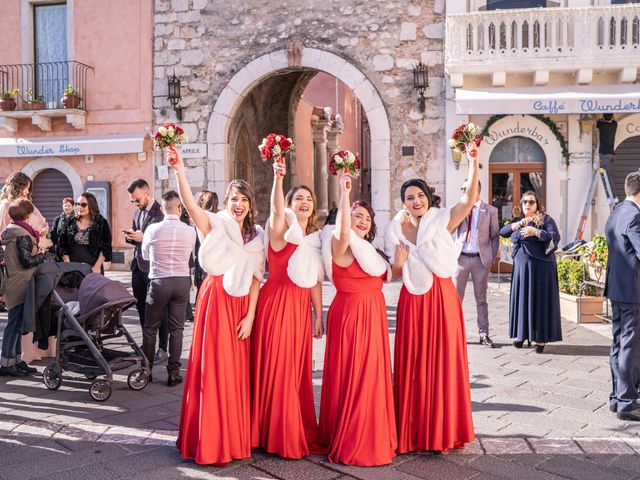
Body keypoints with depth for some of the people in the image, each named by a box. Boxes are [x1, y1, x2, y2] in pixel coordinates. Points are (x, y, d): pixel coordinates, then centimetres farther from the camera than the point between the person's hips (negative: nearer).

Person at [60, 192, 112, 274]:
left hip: (93, 268, -2)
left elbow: (106, 247, 0)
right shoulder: (70, 223, 9)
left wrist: (97, 266, -9)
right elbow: (63, 246, 9)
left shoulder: (102, 223, 2)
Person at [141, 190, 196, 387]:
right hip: (182, 281, 2)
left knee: (150, 328, 12)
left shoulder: (153, 229, -8)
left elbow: (145, 255, 7)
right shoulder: (190, 231, -4)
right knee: (176, 328, 8)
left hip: (159, 281, -1)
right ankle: (173, 373, 9)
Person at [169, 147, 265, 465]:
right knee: (214, 370, -1)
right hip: (216, 300, -4)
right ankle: (212, 442, 10)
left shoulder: (257, 236, 12)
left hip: (243, 305, 4)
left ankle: (238, 436, 23)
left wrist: (250, 315, -1)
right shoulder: (215, 224, 0)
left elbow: (256, 278, 7)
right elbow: (190, 204, -20)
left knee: (239, 371, 10)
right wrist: (179, 170, -33)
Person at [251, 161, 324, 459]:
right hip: (277, 302, -6)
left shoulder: (315, 238, 12)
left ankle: (300, 431, 26)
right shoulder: (281, 231, -6)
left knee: (299, 370, 13)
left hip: (302, 306, 6)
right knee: (276, 367, -2)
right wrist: (278, 179, -44)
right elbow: (276, 211, -30)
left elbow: (315, 281, 15)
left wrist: (318, 315, 14)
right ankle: (276, 434, 12)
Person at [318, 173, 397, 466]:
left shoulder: (367, 248, 14)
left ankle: (371, 438, 31)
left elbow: (382, 275, 22)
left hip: (372, 315, 9)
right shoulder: (341, 245, -15)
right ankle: (351, 443, 10)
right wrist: (345, 193, -41)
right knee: (354, 378, -3)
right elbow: (343, 232, -39)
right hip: (350, 313, -9)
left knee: (372, 377, 16)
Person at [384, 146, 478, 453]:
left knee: (443, 363, 4)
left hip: (442, 298, -1)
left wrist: (473, 161, -23)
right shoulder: (395, 231, 4)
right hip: (413, 303, 1)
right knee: (413, 366, 6)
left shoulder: (442, 221, -1)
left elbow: (470, 198, -16)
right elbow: (395, 274, 9)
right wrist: (398, 262, -12)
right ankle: (413, 432, 18)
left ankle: (443, 430, 19)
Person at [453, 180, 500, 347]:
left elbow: (495, 236, 4)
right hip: (461, 258, 1)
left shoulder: (490, 210, 1)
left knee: (481, 299, 7)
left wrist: (492, 258, -3)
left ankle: (483, 334, 15)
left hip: (481, 259, -1)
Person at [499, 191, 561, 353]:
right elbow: (502, 232, 0)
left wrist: (535, 232, -27)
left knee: (539, 300, -3)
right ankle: (522, 334, 15)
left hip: (540, 266, -4)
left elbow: (556, 237, -14)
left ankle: (540, 338, 0)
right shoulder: (516, 221, 14)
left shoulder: (545, 219, 0)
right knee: (522, 298, 6)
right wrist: (518, 223, -16)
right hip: (521, 266, 4)